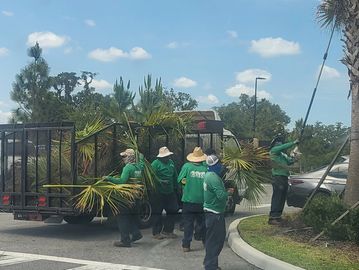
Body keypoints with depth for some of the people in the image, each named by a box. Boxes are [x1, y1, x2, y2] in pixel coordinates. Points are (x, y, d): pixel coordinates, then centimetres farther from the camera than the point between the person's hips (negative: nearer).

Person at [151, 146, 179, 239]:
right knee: (157, 213, 3)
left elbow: (175, 176, 18)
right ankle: (156, 232, 13)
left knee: (172, 211, 11)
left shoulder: (171, 162, 9)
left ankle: (167, 231, 24)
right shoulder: (155, 164, -13)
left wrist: (175, 188, 17)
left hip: (170, 192, 7)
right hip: (159, 193, -7)